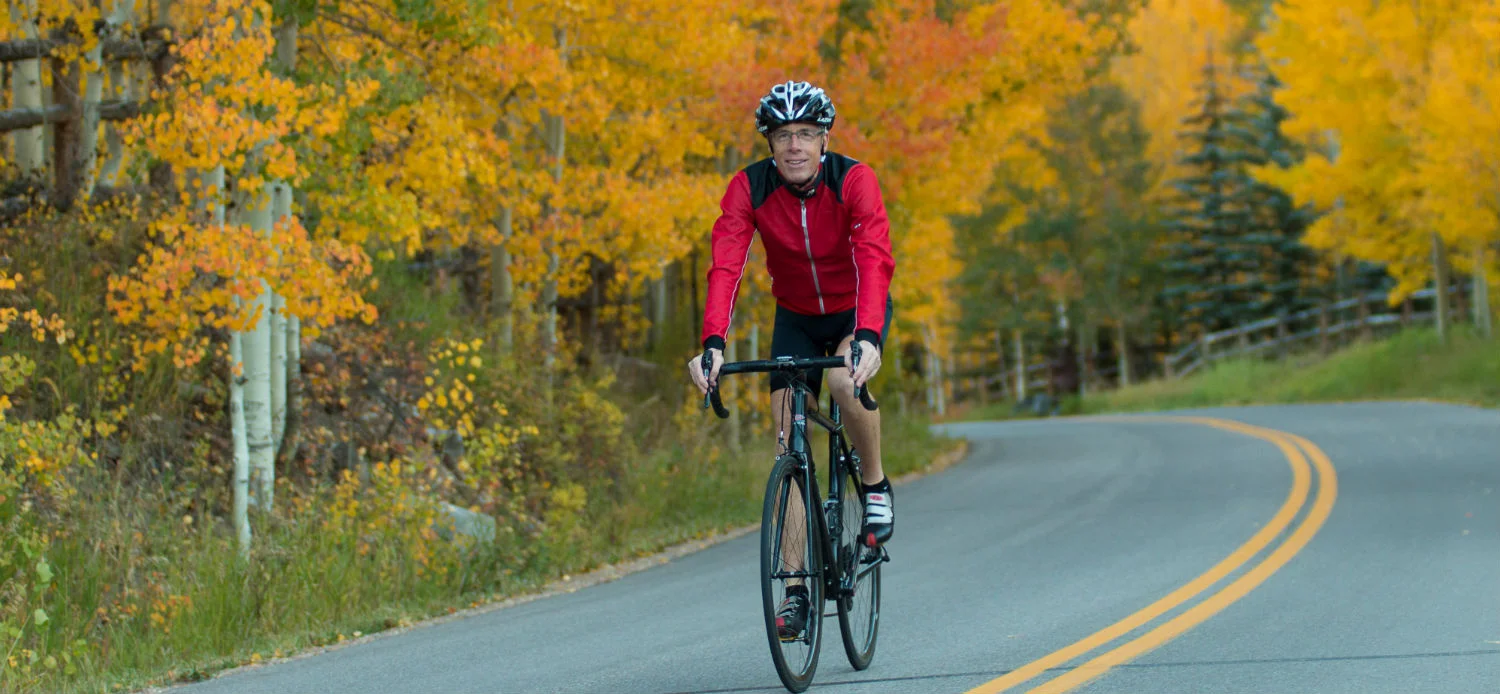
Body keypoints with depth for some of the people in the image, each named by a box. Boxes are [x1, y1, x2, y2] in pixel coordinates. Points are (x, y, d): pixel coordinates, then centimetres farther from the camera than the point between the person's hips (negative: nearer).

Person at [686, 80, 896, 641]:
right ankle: (795, 586, -5)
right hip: (796, 318, 3)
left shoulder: (853, 181, -26)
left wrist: (866, 338, -54)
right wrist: (713, 345, -46)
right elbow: (726, 267, -31)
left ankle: (875, 485, -7)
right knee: (789, 443, -7)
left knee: (845, 381, -34)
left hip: (857, 310, -3)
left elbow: (875, 261, -38)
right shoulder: (749, 189, -20)